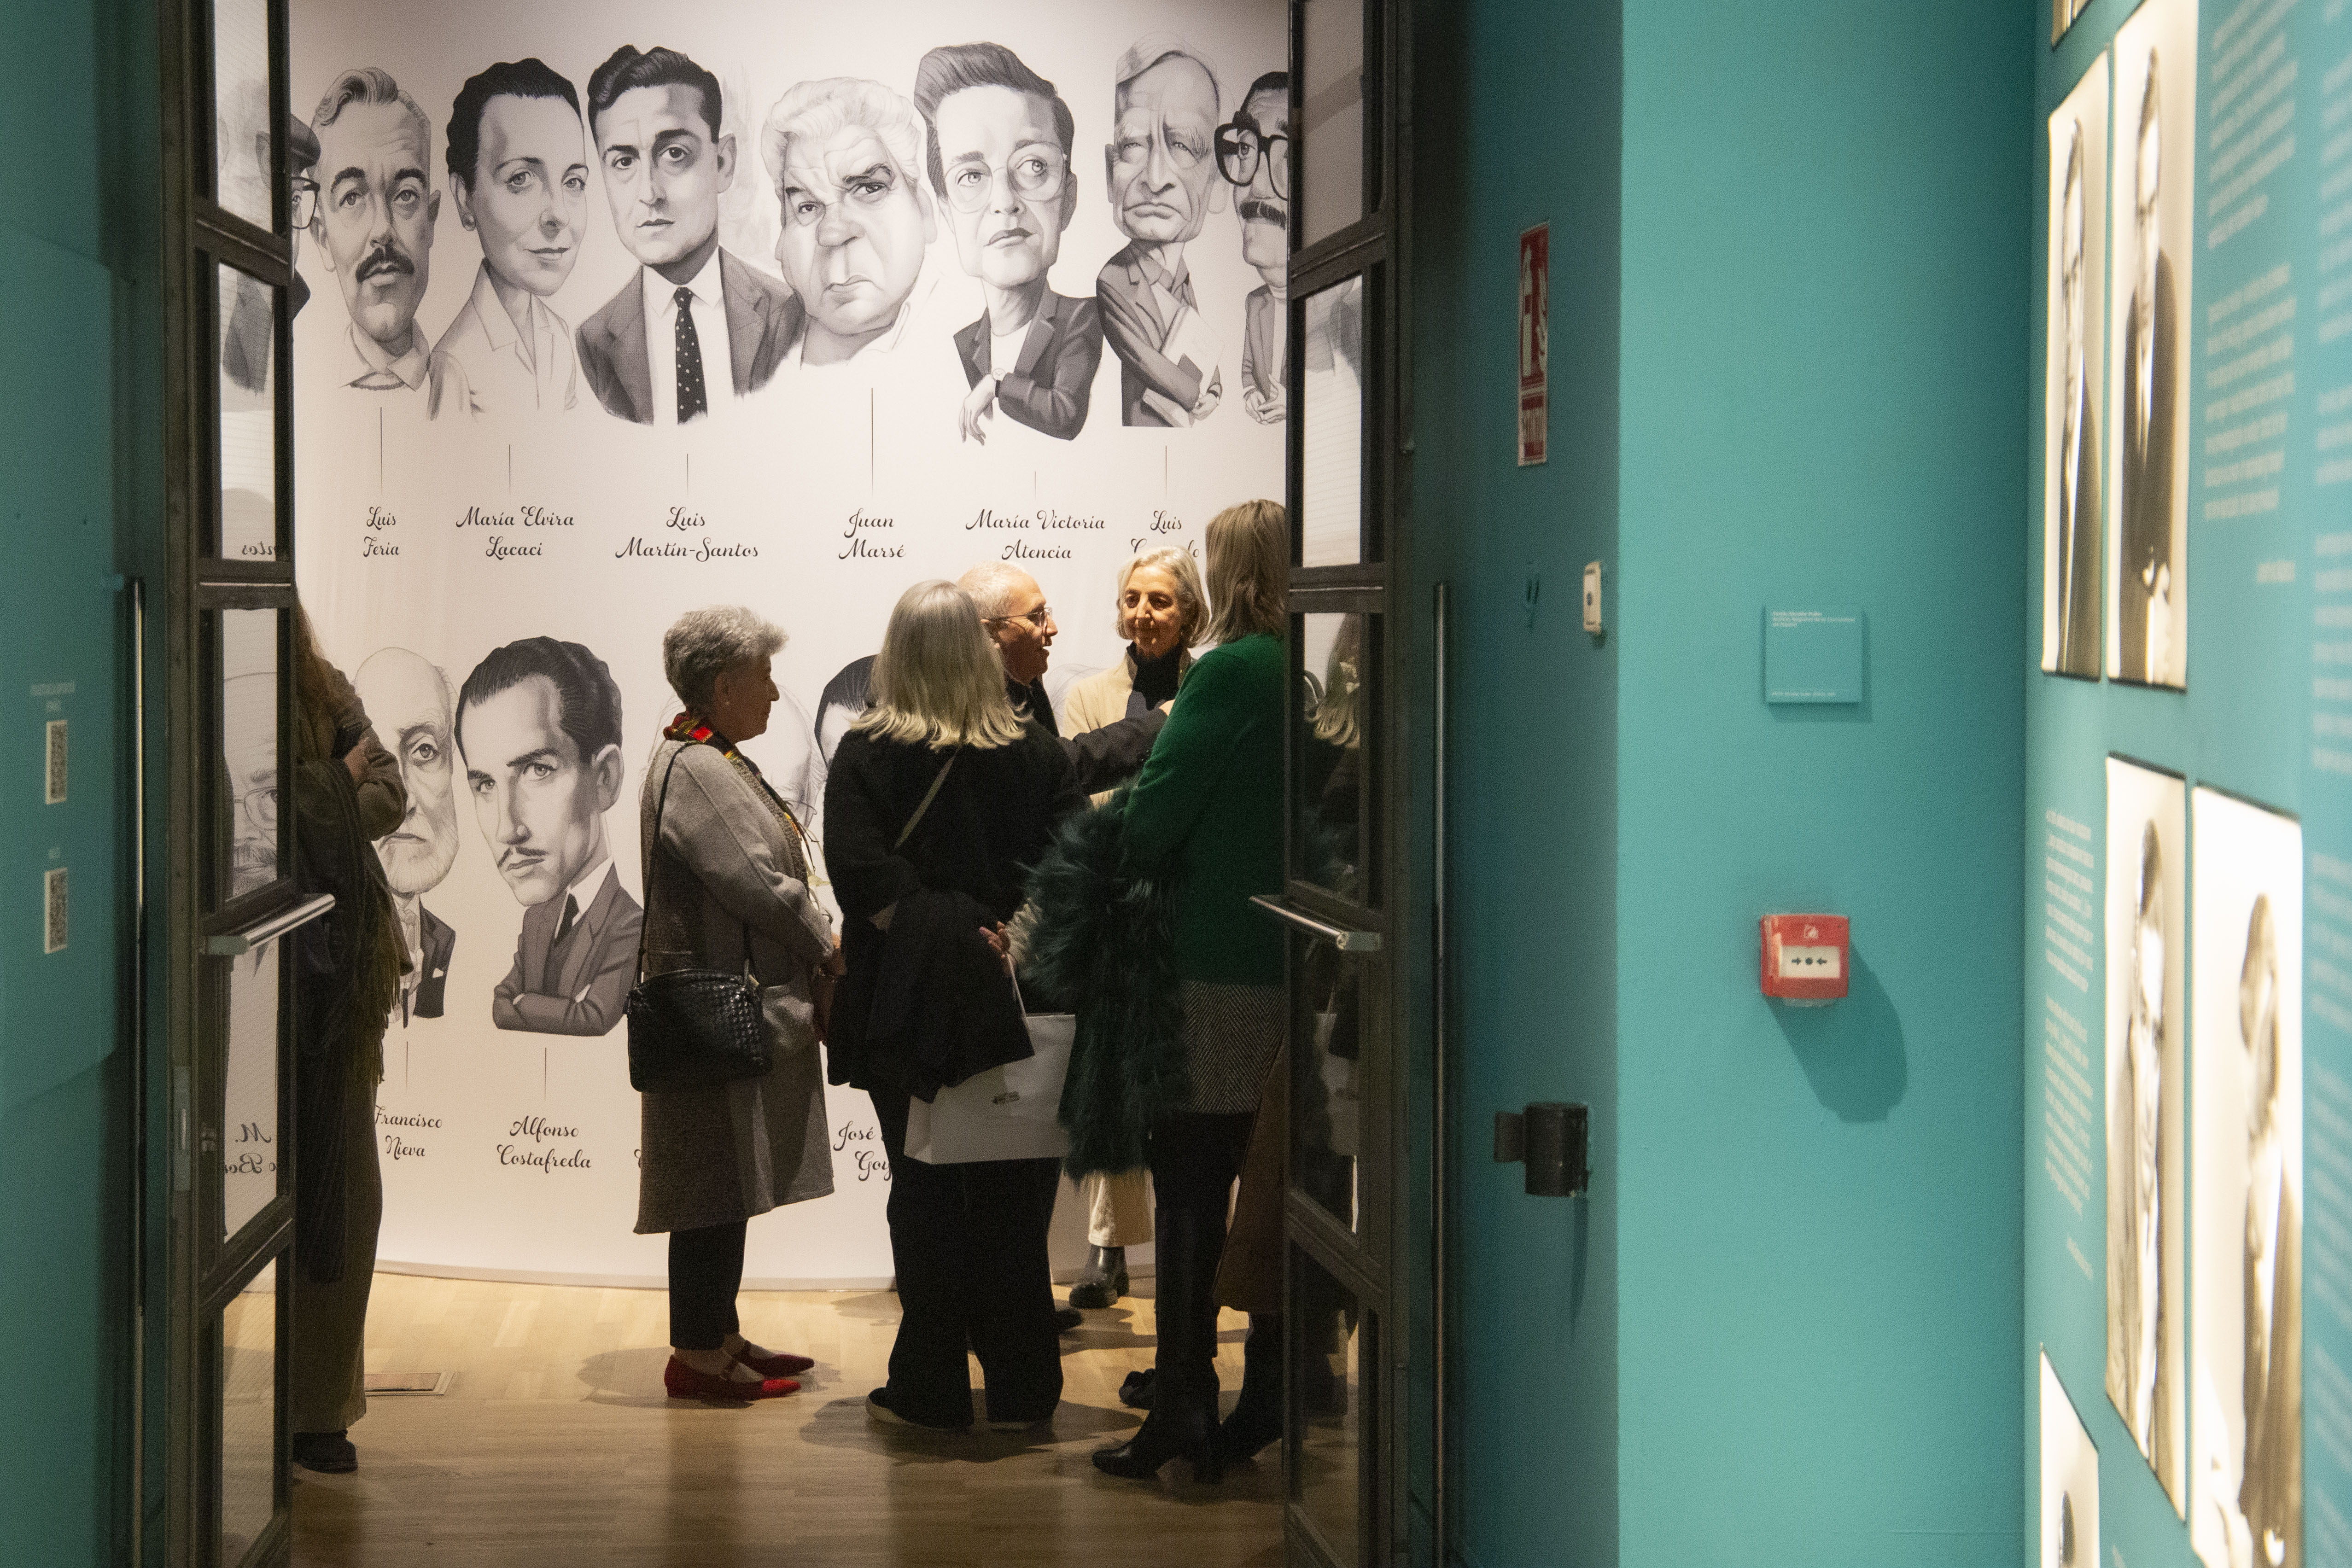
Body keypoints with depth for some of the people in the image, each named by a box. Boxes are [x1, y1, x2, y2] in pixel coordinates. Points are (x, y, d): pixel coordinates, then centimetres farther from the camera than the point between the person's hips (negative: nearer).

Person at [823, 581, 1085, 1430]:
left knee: (925, 1192, 6)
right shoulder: (1037, 753, 2)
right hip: (1018, 1008, 1)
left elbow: (862, 873, -15)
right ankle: (1019, 1389, 13)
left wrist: (953, 936, -13)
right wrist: (1006, 939, -4)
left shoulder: (864, 755, -4)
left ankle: (929, 1388, 10)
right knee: (1014, 1197, 9)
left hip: (909, 1008, -1)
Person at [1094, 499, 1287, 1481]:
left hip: (1216, 966, -7)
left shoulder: (1232, 672, -13)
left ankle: (1184, 1413, 0)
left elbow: (1154, 812, -14)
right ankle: (1275, 1393, 21)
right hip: (1292, 962, 7)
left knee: (1190, 1187, -1)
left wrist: (1138, 867, 7)